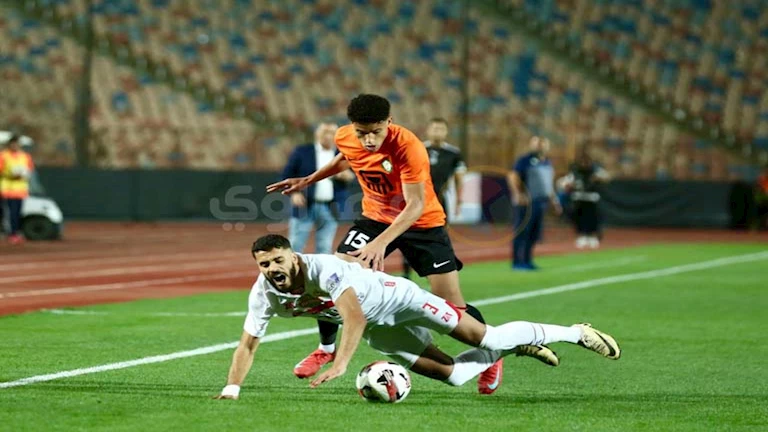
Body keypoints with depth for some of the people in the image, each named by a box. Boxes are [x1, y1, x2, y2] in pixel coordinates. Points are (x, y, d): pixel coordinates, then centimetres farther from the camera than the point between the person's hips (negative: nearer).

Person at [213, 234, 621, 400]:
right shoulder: (263, 293, -16)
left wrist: (340, 365, -57)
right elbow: (248, 344, -7)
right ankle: (513, 347, 32)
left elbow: (355, 317, -45)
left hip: (396, 297, -6)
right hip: (377, 330, 6)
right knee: (454, 375, 4)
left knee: (482, 337, -12)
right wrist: (231, 389, -21)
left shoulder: (325, 269, -35)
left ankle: (575, 333, 4)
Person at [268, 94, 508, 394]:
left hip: (422, 223, -4)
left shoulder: (408, 147, -32)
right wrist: (309, 180, 12)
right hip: (375, 217, 4)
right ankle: (327, 348, 14)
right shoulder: (344, 138, -14)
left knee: (452, 305, -9)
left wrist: (381, 242, -45)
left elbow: (415, 206, -35)